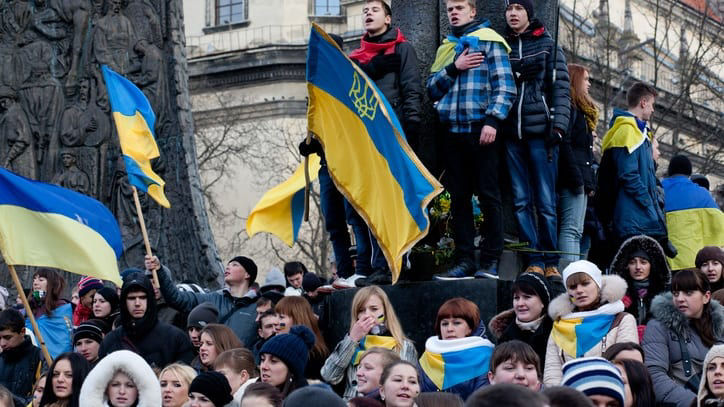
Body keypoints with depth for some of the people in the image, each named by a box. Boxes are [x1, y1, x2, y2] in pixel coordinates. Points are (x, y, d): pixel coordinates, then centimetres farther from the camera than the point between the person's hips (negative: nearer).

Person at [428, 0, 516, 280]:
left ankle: (490, 261, -3)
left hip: (481, 130, -5)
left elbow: (504, 86, -5)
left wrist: (492, 120, -16)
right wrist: (454, 68, -4)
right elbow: (433, 89, 11)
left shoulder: (489, 41, 4)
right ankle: (464, 261, 7)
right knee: (459, 198, 4)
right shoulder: (446, 48, 21)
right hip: (453, 131, 5)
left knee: (488, 196, -4)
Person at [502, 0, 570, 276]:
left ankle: (551, 263, 2)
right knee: (521, 201, 0)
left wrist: (558, 125, -8)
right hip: (511, 133, 3)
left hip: (540, 131, -3)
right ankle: (533, 262, 2)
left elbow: (561, 88, 2)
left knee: (545, 201, -4)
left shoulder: (548, 46, 8)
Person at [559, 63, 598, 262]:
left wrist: (590, 181, 18)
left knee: (573, 231, 5)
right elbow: (564, 144, -16)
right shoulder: (568, 107, -5)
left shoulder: (580, 110, 27)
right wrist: (577, 178, -19)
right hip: (573, 179, -10)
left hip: (580, 181, 10)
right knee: (571, 229, -16)